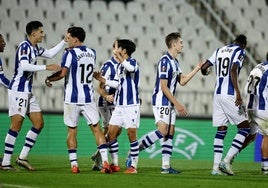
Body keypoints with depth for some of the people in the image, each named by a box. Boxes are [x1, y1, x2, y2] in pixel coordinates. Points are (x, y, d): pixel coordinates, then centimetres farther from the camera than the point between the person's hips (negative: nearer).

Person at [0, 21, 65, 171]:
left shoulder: (34, 48, 13)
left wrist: (64, 41, 23)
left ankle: (23, 157, 9)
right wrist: (46, 67, -28)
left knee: (39, 123, 5)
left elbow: (50, 53, 29)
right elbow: (24, 66, -28)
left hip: (28, 92, 9)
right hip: (18, 90, -9)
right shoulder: (24, 46, -14)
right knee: (16, 126, -9)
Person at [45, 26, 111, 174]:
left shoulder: (70, 54, -10)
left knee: (72, 131, 6)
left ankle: (74, 164, 2)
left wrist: (49, 79, -2)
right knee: (96, 129, 6)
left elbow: (63, 73, -19)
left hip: (72, 99, -4)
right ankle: (105, 162, -4)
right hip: (88, 98, 4)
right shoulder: (92, 53, 7)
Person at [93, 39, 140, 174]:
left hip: (131, 105, -8)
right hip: (119, 105, 8)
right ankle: (115, 164, 13)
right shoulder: (119, 65, 16)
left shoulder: (132, 62, -9)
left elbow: (130, 67, -34)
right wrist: (102, 80, 11)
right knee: (111, 134, 4)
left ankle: (134, 166, 2)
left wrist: (117, 55, -29)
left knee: (132, 135, -5)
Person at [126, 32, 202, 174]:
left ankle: (166, 166, 5)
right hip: (161, 100, -10)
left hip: (170, 102, 10)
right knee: (162, 131, -20)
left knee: (170, 132, 5)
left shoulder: (175, 62, 14)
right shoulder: (165, 61, -15)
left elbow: (182, 81, 20)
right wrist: (177, 104, -18)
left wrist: (197, 69, 17)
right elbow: (163, 87, -18)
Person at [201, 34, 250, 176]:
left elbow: (204, 68, 17)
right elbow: (233, 71, -19)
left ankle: (216, 167, 3)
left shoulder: (219, 50, 15)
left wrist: (205, 72, 43)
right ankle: (226, 160, -10)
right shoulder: (240, 52, -4)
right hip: (229, 94, -7)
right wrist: (238, 93, -23)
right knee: (244, 127, 2)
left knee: (221, 130, 10)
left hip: (217, 94, 7)